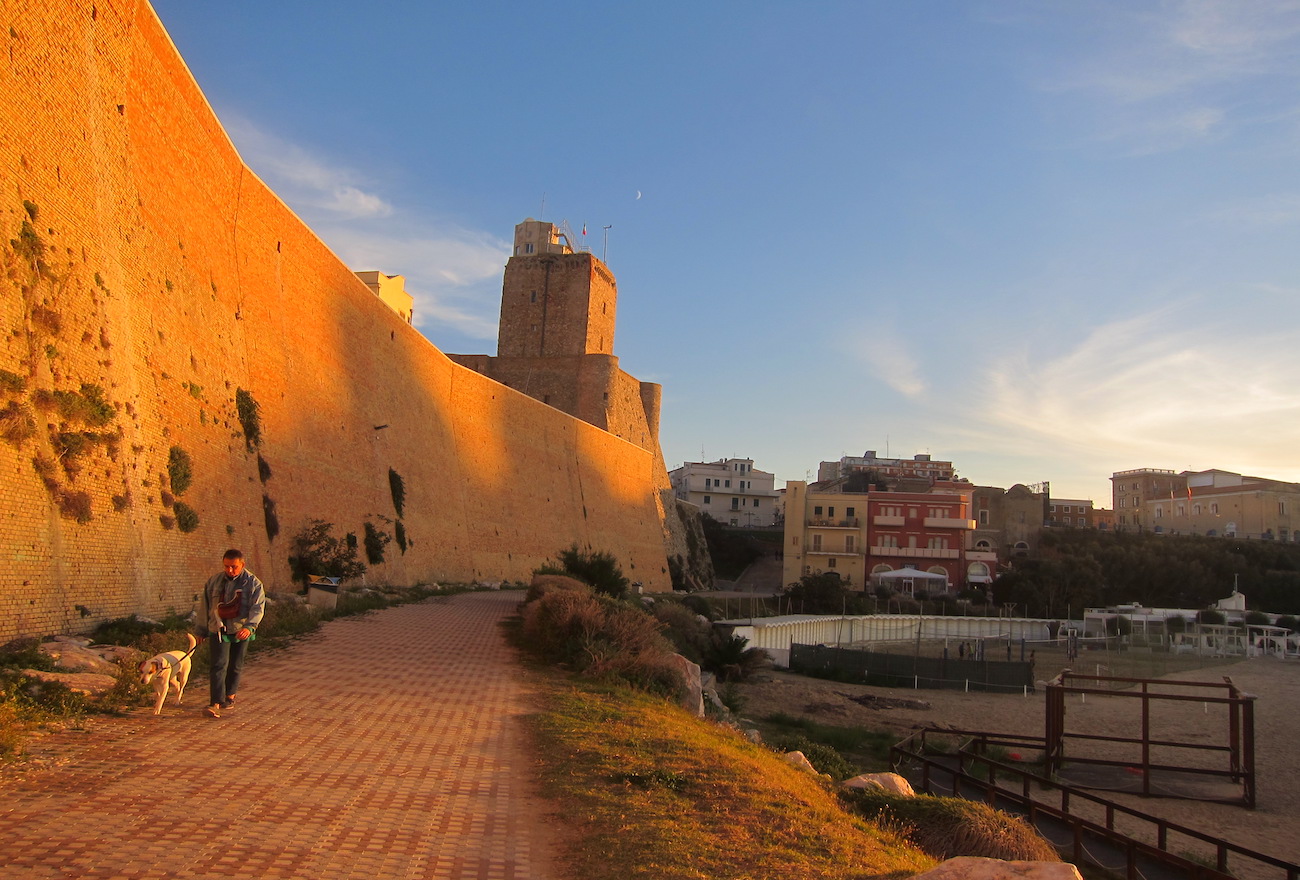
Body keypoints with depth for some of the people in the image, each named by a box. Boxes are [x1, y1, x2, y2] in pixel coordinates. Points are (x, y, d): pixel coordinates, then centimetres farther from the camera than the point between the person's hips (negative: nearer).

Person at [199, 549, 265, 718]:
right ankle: (215, 703, -16)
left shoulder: (253, 583, -3)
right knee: (219, 665, -11)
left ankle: (230, 695, 31)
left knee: (236, 666, 11)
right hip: (218, 630, 1)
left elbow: (258, 608, -11)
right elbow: (206, 607, 15)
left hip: (241, 632, -1)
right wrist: (202, 631, 16)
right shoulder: (213, 582, 7)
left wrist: (249, 626, -27)